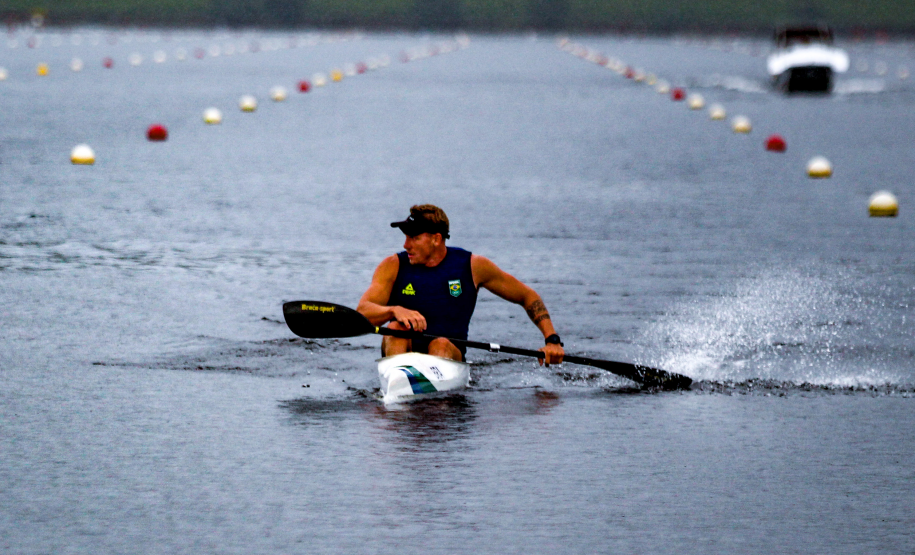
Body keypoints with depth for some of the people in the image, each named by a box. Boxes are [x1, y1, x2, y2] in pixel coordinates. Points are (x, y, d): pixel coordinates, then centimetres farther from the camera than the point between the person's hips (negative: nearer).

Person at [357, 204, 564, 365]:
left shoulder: (472, 266, 3)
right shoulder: (393, 267, 2)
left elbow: (528, 296, 12)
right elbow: (362, 313, -12)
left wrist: (552, 340, -1)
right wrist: (395, 311, -35)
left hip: (451, 356, 0)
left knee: (441, 345, -31)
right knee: (395, 327, -29)